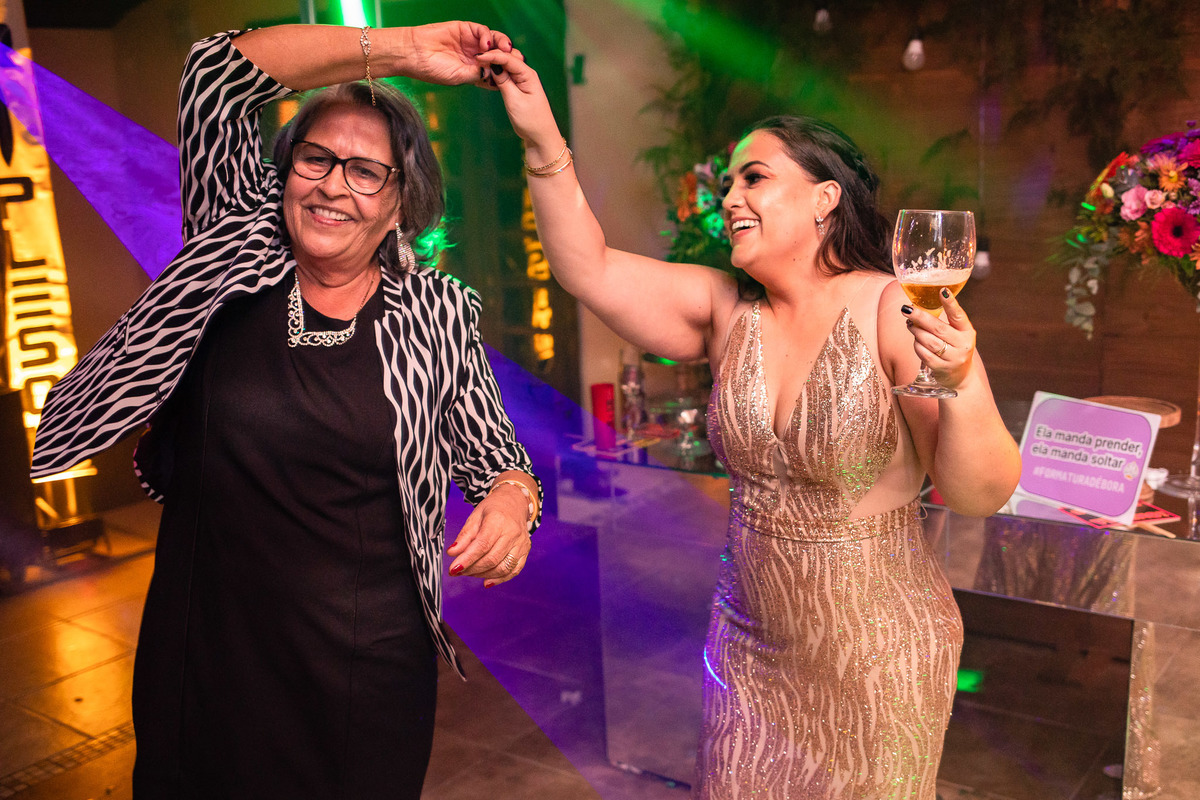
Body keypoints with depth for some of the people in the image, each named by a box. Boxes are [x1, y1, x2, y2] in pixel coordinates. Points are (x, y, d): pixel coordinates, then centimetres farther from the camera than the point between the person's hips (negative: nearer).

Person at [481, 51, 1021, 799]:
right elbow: (588, 268, -9)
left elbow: (980, 496, -17)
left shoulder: (897, 314, -16)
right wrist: (544, 143, -17)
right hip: (751, 645, 4)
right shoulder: (727, 310, -2)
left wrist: (962, 387, -35)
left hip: (876, 654, -4)